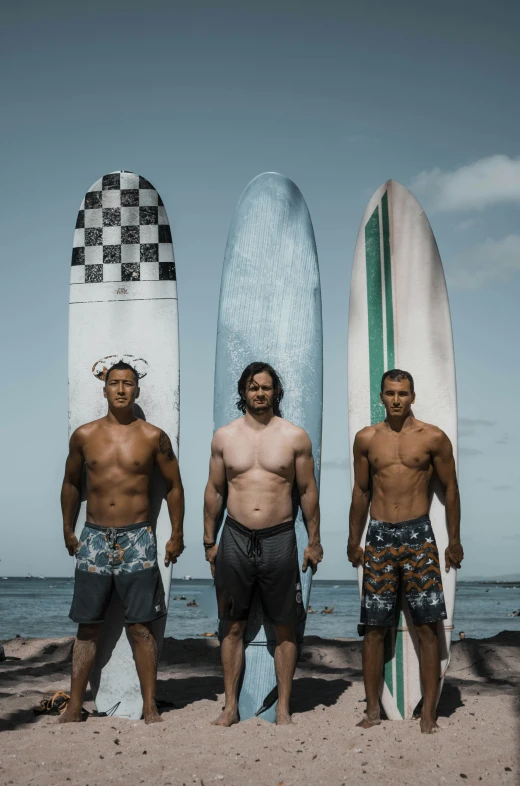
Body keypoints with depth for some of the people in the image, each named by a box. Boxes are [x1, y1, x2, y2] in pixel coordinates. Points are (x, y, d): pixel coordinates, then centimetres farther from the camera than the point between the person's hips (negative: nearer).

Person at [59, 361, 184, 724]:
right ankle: (75, 707, 14)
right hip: (94, 538, 2)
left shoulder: (154, 437, -2)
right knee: (88, 626, 6)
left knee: (141, 626, 1)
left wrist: (177, 535, 4)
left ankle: (150, 708, 9)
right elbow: (71, 483, 15)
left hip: (137, 539, -2)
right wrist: (68, 529, 15)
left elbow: (174, 485, 5)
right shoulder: (84, 435, 3)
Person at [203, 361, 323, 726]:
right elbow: (214, 490, 9)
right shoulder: (224, 436, 4)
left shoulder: (295, 436, -1)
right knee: (233, 627, 8)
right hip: (235, 539, 1)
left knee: (285, 629, 6)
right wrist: (209, 541, 9)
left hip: (279, 539, -1)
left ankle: (284, 709, 18)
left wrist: (314, 541, 3)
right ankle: (231, 707, 19)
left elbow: (308, 490, 4)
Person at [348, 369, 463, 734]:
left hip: (418, 535, -1)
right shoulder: (366, 438, 5)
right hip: (379, 537, 2)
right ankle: (373, 710, 13)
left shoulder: (433, 437, -1)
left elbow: (451, 488, 6)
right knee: (374, 627, 3)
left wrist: (455, 540, 5)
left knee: (428, 626, -2)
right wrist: (354, 540, 14)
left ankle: (429, 712, 7)